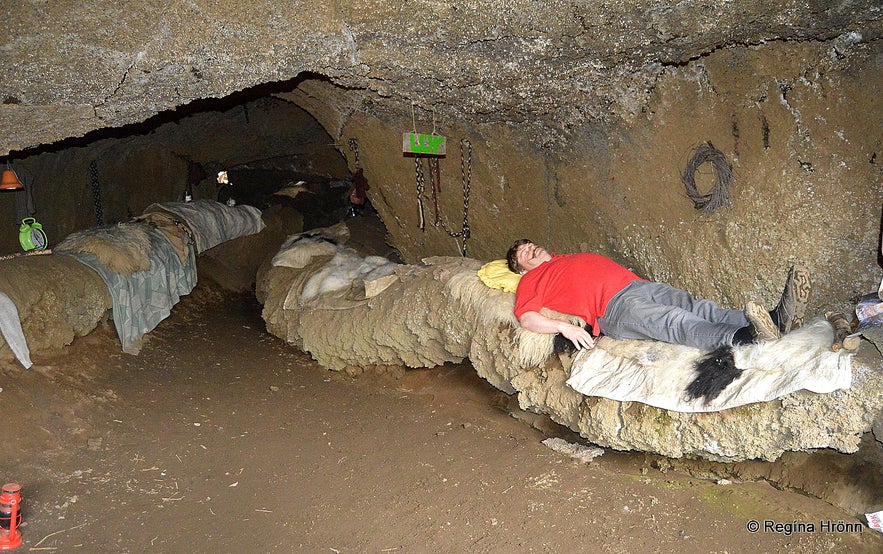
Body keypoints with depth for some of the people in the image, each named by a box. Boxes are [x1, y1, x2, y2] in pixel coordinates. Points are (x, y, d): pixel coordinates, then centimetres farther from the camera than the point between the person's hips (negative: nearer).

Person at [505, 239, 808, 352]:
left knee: (700, 308, -16)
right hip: (615, 308, -7)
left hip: (640, 285, 8)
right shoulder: (532, 280, 15)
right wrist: (564, 326, -19)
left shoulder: (574, 257, 39)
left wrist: (637, 278, 21)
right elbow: (526, 318, -1)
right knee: (675, 322, -33)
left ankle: (777, 318, -35)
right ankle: (744, 336, -58)